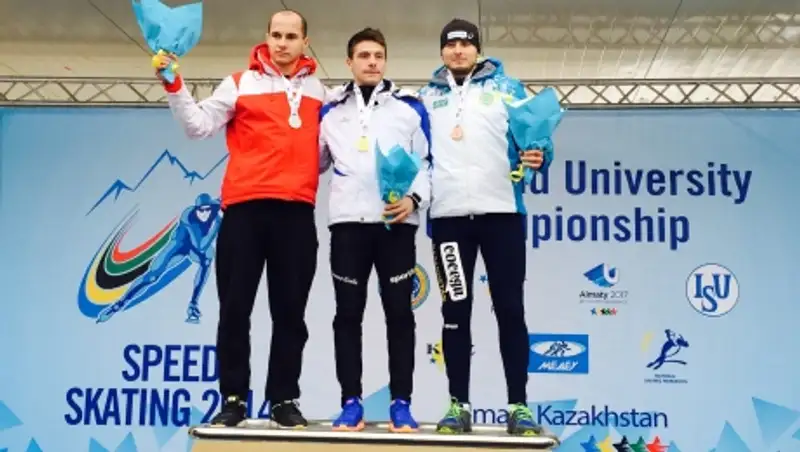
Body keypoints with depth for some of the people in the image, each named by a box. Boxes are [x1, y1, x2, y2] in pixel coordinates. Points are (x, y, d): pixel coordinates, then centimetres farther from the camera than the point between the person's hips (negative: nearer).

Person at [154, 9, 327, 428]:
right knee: (235, 308, 1)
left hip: (297, 211, 2)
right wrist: (174, 87, -9)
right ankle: (233, 399, 12)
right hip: (245, 208, -2)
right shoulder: (240, 83, 9)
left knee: (290, 310, 5)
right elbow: (199, 125, 2)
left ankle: (284, 399, 14)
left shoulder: (318, 91, 17)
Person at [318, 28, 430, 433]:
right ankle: (351, 403, 10)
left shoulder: (410, 106, 11)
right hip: (347, 221, 2)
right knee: (348, 313, 3)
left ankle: (401, 403, 8)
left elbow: (426, 161, 5)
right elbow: (316, 161, 22)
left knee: (399, 311, 0)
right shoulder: (331, 111, 16)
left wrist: (415, 197, -11)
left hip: (395, 221, -1)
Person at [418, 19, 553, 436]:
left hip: (501, 211, -1)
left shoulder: (506, 87, 12)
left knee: (509, 308, 1)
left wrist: (538, 157, -15)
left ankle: (519, 405, 8)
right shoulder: (427, 96, 17)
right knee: (455, 311, 4)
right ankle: (459, 405, 11)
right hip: (448, 214, 1)